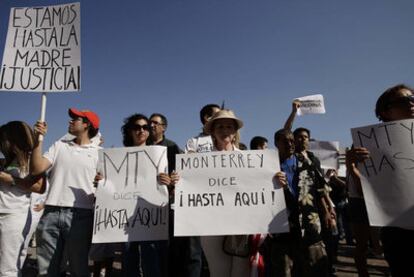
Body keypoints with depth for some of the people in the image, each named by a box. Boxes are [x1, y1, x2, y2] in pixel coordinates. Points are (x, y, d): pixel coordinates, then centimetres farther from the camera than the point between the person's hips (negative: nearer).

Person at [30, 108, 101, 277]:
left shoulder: (98, 152, 4)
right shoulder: (59, 145, 15)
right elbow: (36, 169, 4)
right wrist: (39, 139, 0)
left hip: (80, 214, -3)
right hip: (51, 212, 4)